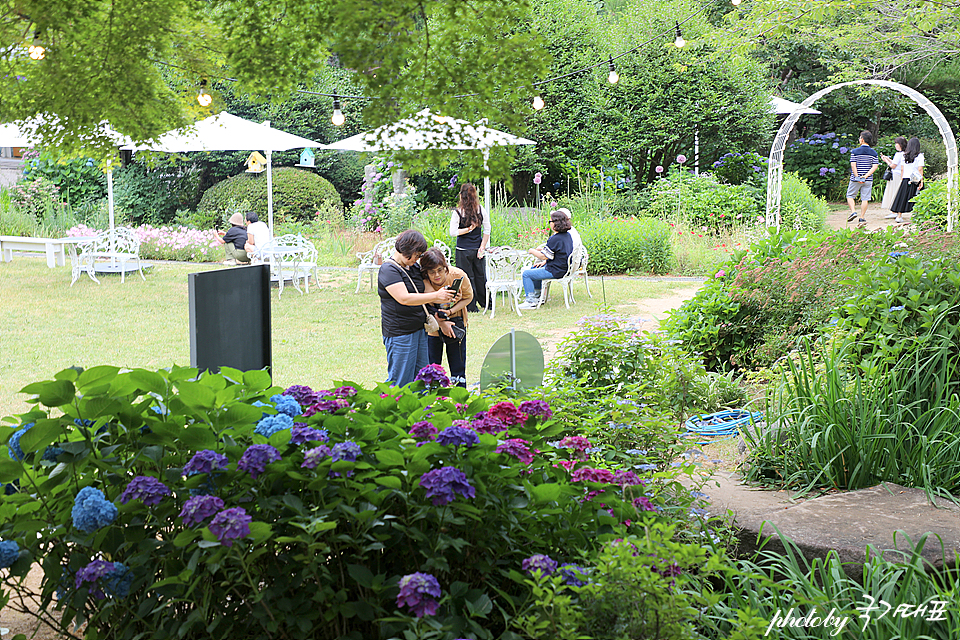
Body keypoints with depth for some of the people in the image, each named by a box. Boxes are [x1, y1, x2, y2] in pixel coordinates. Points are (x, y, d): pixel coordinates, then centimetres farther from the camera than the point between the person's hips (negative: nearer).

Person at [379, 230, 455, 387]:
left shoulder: (414, 267, 14)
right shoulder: (388, 270, -14)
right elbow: (404, 298, -25)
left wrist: (444, 298, 7)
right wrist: (436, 296, -23)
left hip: (419, 330, 9)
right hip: (399, 333, -9)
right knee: (400, 381, -4)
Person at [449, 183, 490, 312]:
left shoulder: (458, 212, -11)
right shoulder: (481, 210, -2)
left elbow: (453, 231, -14)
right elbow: (487, 230, 1)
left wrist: (467, 229, -8)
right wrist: (482, 247, 3)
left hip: (463, 250, -3)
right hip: (477, 248, 4)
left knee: (467, 277, 5)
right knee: (481, 277, 16)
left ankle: (472, 306, 9)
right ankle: (487, 303, 25)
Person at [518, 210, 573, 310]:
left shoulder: (555, 239, -25)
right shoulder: (567, 236, 5)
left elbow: (543, 256, -19)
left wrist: (532, 251, -1)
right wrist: (545, 262, 14)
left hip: (555, 271, -10)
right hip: (564, 267, 10)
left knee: (526, 274, -3)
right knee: (534, 268, 28)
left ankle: (531, 302, -2)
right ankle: (538, 295, 35)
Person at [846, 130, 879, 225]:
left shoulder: (855, 151, -6)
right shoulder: (873, 152, 3)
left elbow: (853, 165, -13)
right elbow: (875, 166, -4)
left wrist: (857, 177, -11)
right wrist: (866, 176, -9)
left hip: (855, 179, -3)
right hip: (868, 180, 3)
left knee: (850, 196, 12)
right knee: (865, 198, 6)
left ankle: (853, 212, -5)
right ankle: (862, 217, 5)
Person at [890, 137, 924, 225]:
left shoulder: (904, 156, 5)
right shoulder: (919, 156, -6)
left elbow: (902, 170, 7)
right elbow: (920, 169, -10)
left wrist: (901, 180, 14)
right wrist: (921, 181, -9)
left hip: (905, 179, 3)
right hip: (916, 180, -3)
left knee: (902, 198, 7)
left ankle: (899, 216, 5)